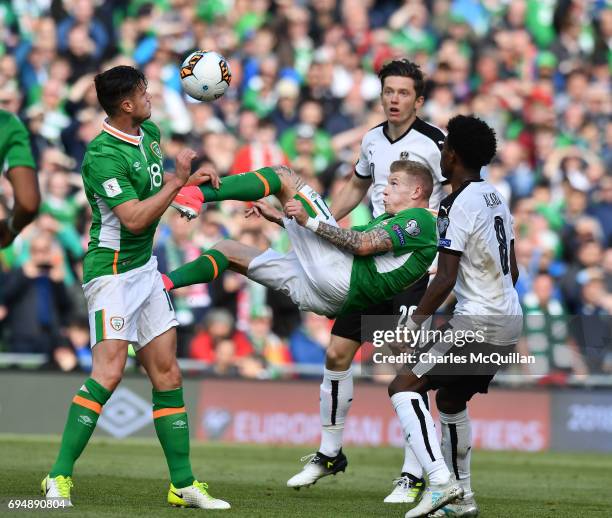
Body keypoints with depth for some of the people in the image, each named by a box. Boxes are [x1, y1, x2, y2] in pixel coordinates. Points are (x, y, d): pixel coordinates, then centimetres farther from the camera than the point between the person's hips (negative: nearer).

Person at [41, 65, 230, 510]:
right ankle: (60, 477, -13)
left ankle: (183, 484, 10)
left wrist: (192, 181, 15)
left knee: (168, 376, 6)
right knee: (109, 373, -18)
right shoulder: (103, 156, -19)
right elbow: (135, 218, -24)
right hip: (111, 270, -8)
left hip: (145, 268, 8)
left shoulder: (150, 134, 8)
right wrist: (178, 180, -21)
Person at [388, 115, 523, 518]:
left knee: (404, 386, -9)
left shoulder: (458, 206, -15)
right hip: (510, 321, 9)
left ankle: (440, 481, -22)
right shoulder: (497, 200, 13)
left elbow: (446, 279, -19)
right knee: (451, 399, 24)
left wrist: (413, 324, -12)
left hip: (477, 319, -9)